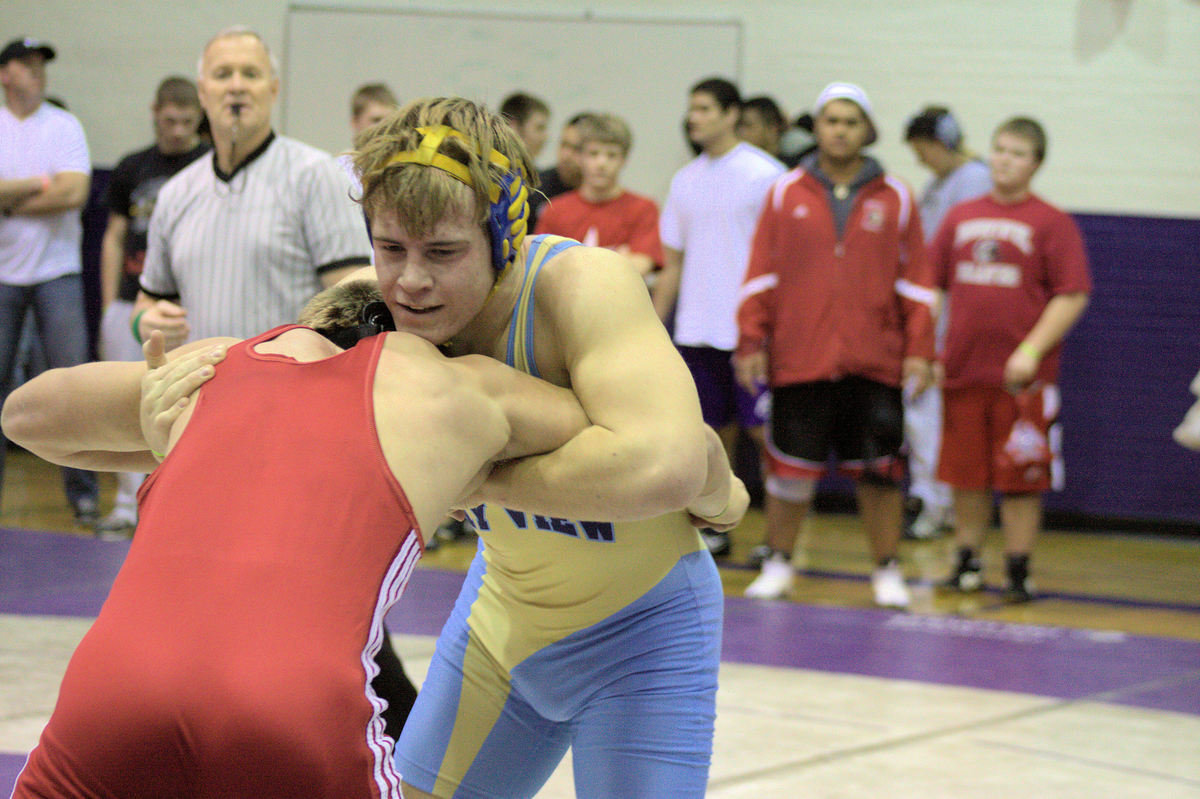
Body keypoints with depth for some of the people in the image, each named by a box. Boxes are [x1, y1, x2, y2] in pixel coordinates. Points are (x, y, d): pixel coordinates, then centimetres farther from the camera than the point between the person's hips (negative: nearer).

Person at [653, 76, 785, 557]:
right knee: (713, 430, 8)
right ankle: (714, 530, 15)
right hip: (697, 331, 5)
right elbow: (673, 263, 18)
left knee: (762, 427, -5)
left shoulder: (763, 174, -5)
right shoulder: (685, 181, 13)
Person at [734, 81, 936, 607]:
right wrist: (751, 342, 1)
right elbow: (760, 277, 6)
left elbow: (916, 282, 7)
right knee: (790, 469, 4)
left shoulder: (894, 200, 6)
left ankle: (887, 571, 14)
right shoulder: (785, 195, 6)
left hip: (874, 363, 0)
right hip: (798, 361, 0)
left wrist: (919, 351, 2)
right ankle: (778, 565, 20)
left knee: (878, 473, 1)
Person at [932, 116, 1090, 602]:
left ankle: (1018, 571, 8)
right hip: (963, 371, 4)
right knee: (965, 476, 9)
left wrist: (1031, 350, -16)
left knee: (1021, 480, 0)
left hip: (1022, 376, -4)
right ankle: (967, 563, 22)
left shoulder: (1052, 224, -2)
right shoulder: (960, 218, 10)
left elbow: (1072, 296, -8)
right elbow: (932, 285, 15)